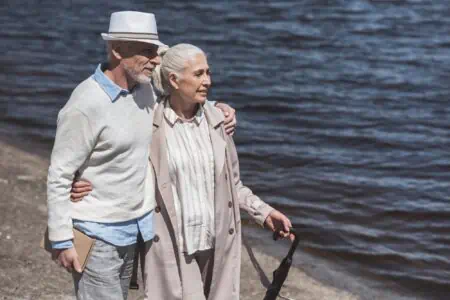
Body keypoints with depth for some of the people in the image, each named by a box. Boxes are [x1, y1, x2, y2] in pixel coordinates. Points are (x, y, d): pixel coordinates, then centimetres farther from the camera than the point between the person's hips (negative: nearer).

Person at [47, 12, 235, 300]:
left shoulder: (143, 88, 0)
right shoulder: (85, 105, -23)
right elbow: (59, 176, -18)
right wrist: (61, 240, -18)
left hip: (136, 224, 8)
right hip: (97, 232, -8)